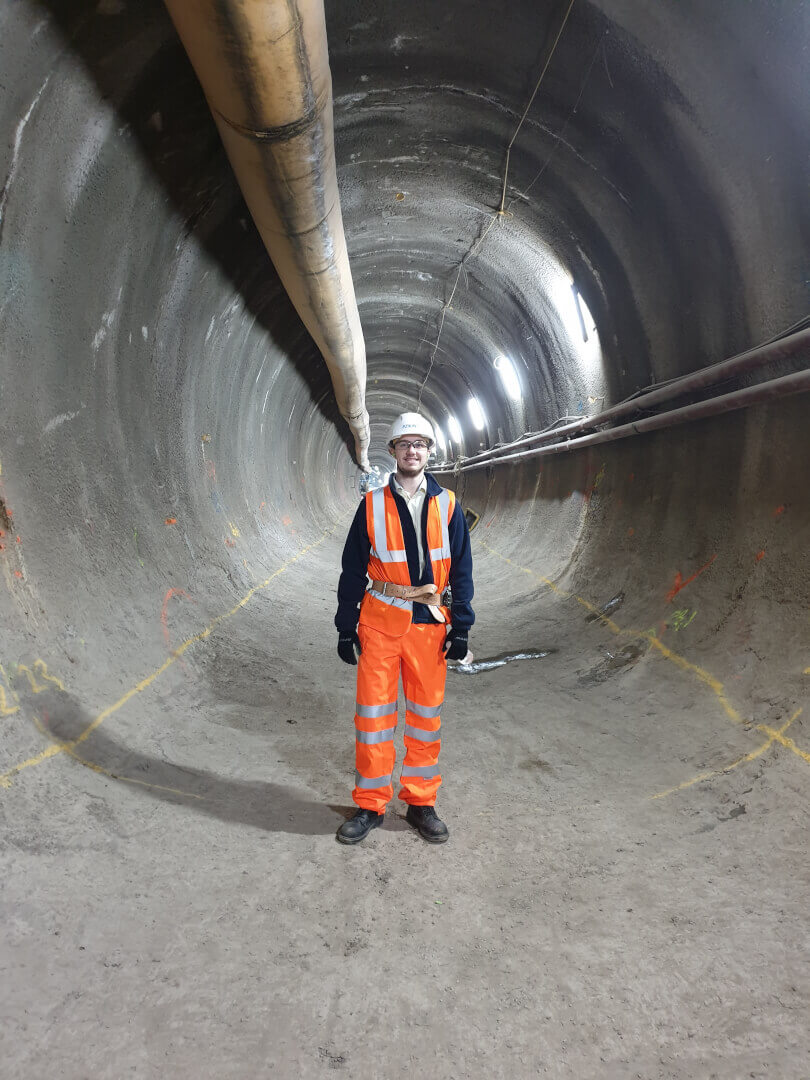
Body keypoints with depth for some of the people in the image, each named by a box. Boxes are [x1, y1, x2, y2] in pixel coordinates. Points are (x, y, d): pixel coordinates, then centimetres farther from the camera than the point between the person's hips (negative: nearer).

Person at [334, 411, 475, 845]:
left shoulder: (447, 505, 5)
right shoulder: (372, 505, 3)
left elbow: (461, 569, 6)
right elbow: (353, 569, 6)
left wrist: (460, 626, 0)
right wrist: (345, 627, 3)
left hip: (430, 622, 1)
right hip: (379, 621, -1)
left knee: (426, 715, 9)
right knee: (373, 713, 3)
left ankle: (420, 802, 23)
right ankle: (370, 805, 17)